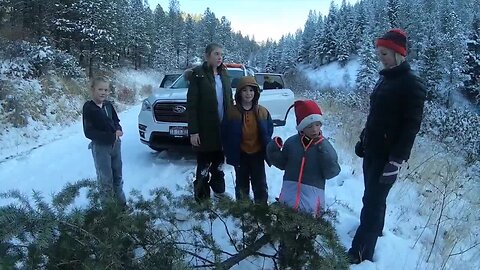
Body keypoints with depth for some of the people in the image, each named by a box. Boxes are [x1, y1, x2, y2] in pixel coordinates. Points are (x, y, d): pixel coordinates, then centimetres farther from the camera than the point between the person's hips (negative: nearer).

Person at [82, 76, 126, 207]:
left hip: (115, 144, 6)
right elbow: (88, 132, -16)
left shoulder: (108, 105, 3)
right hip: (100, 147, -6)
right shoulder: (88, 107, -13)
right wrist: (111, 137, -20)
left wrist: (118, 130, -7)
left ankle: (121, 201, 33)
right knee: (105, 179, 3)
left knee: (117, 176, 17)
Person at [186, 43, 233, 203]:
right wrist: (193, 131, -16)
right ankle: (202, 199, 17)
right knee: (204, 166, 4)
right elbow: (191, 104, -11)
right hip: (205, 130, -5)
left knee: (218, 164, 18)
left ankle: (219, 193, 33)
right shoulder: (198, 74, -7)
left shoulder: (224, 74, 9)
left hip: (223, 129, 5)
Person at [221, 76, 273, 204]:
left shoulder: (263, 112, -4)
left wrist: (268, 151, -4)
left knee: (260, 184, 11)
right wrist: (229, 153, -7)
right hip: (240, 155, -1)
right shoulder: (232, 112, -8)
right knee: (242, 184, 14)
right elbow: (225, 135, -4)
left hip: (257, 154, 1)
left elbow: (268, 133, 4)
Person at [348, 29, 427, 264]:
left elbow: (412, 125, -16)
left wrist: (397, 159, -21)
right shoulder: (384, 78, 12)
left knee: (373, 201, -4)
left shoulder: (411, 84, -13)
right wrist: (362, 141, 18)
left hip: (387, 155, -8)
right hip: (372, 150, 8)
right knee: (373, 197, 18)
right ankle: (374, 233, 35)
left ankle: (360, 253, 4)